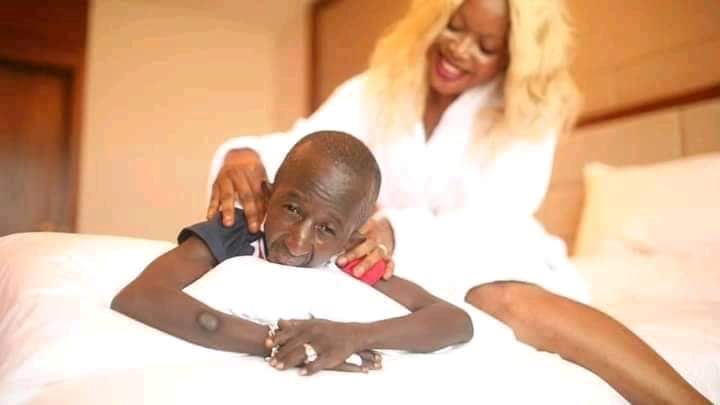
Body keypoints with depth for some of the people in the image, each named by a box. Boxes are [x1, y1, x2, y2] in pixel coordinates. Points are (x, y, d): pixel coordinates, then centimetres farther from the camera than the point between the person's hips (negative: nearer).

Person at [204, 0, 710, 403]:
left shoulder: (528, 114, -4)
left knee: (510, 300, -36)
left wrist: (400, 232, -36)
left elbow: (494, 221, -18)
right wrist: (245, 154, -34)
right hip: (400, 272, 3)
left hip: (491, 263, -2)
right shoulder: (377, 91, 2)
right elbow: (301, 146, -10)